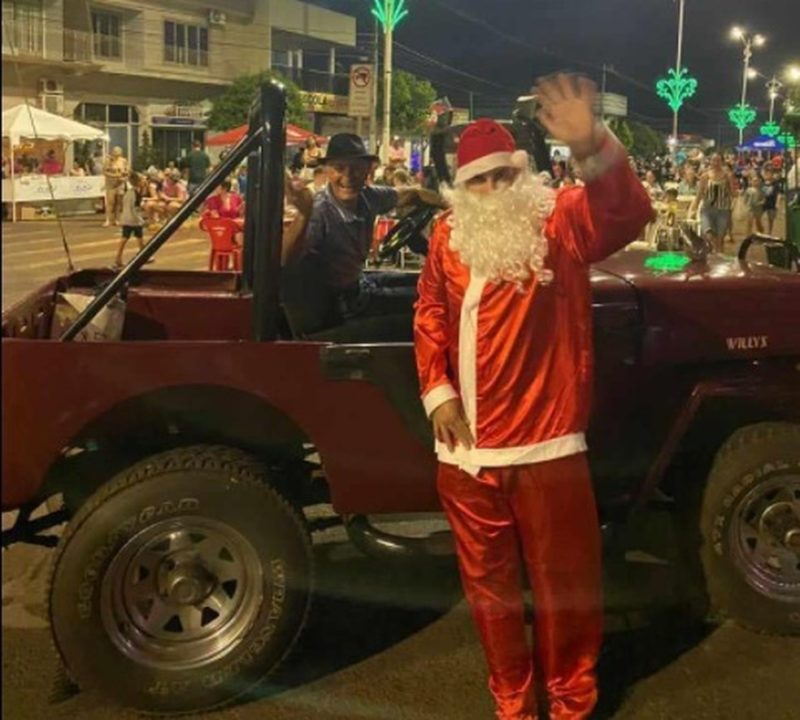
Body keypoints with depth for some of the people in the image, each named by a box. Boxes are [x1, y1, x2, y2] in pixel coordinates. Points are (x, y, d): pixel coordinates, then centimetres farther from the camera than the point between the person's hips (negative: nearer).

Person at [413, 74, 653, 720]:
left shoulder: (561, 221, -5)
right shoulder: (449, 235, 7)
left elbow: (629, 214, -24)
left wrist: (592, 147, -43)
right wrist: (437, 390, 0)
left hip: (546, 443, -4)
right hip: (465, 448, 4)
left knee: (564, 582, 9)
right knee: (488, 583, 16)